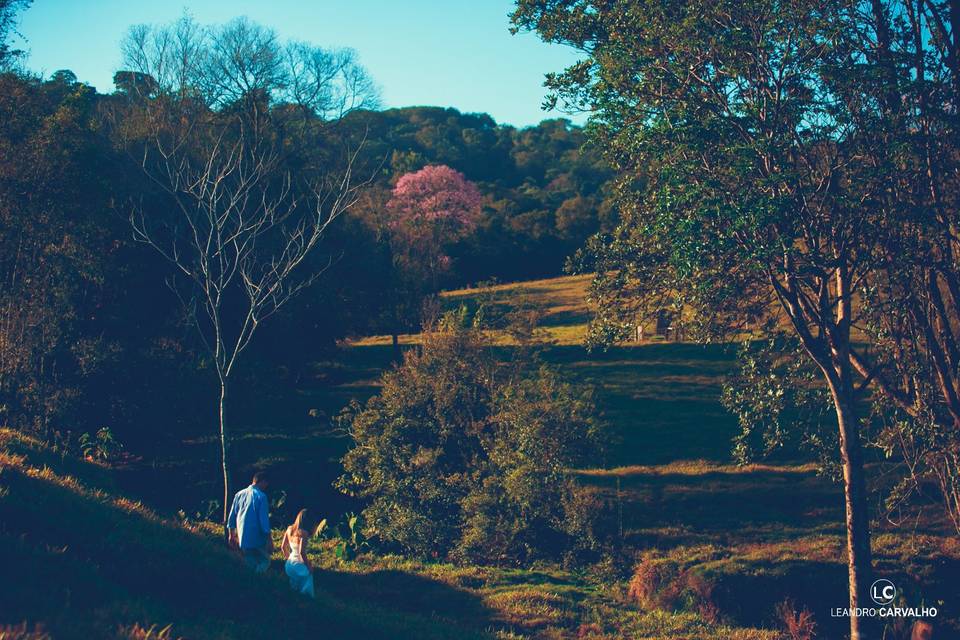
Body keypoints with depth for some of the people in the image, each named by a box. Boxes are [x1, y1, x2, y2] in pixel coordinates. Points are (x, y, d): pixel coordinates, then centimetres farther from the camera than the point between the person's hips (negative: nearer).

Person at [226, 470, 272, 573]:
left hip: (242, 540, 6)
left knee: (250, 565, 17)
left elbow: (232, 516, 12)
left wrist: (231, 535, 22)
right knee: (264, 562, 4)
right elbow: (264, 519, -14)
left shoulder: (239, 494, 7)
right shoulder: (261, 496, -12)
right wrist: (269, 539, -11)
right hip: (257, 539, -6)